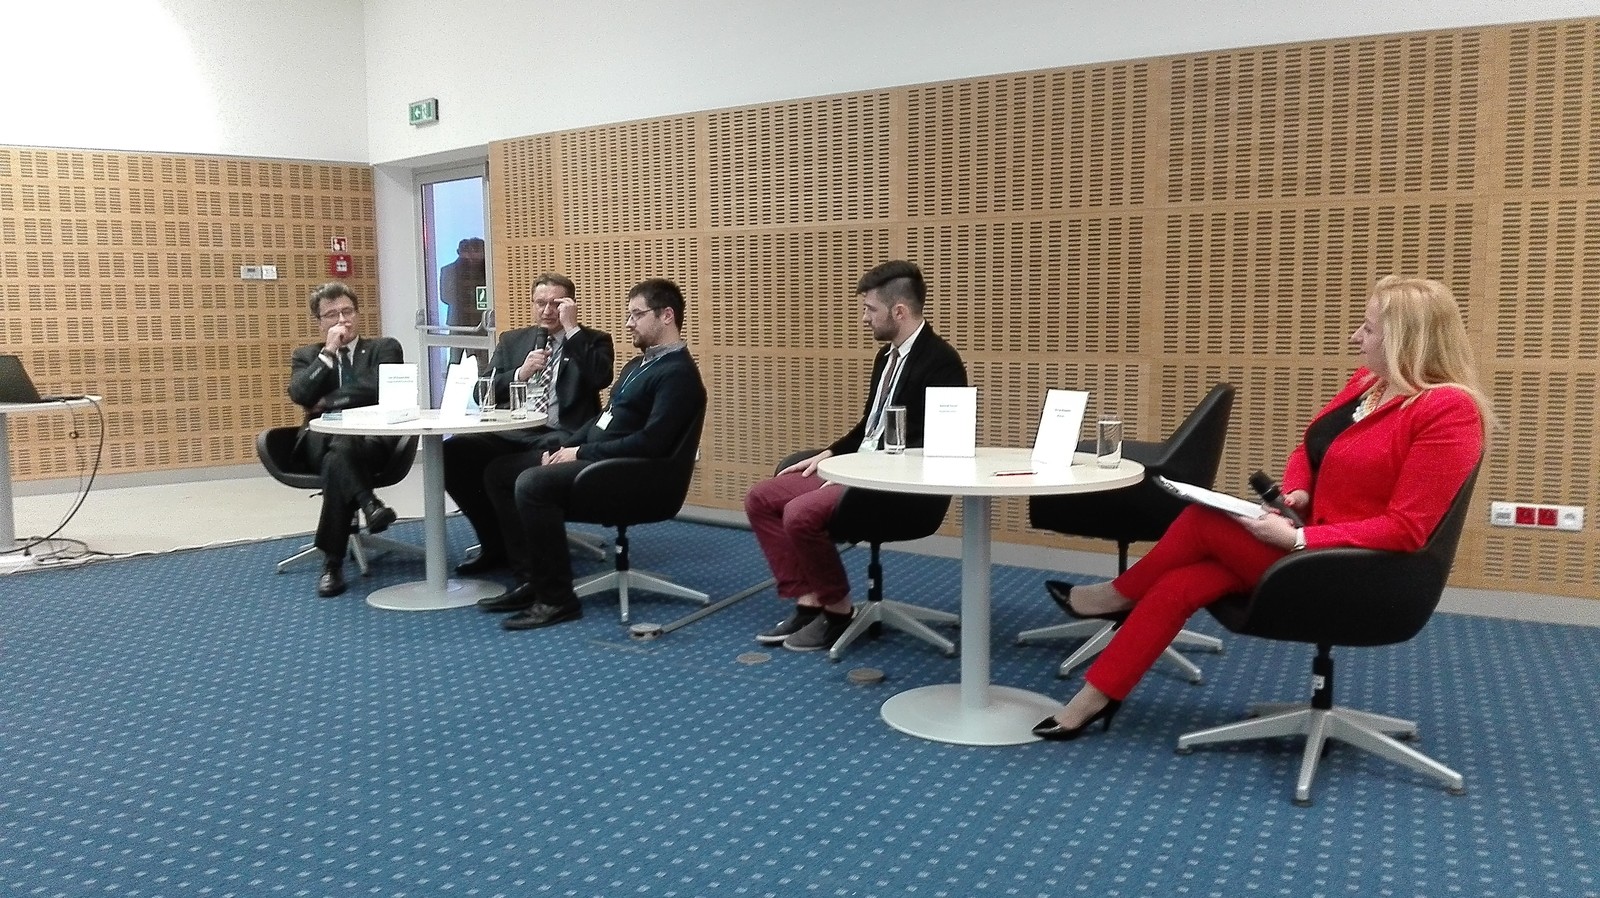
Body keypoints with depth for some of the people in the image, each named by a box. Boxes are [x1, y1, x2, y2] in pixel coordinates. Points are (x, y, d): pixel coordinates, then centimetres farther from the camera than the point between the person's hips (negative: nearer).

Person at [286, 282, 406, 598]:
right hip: (321, 441, 1)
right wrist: (328, 352, -4)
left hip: (372, 440, -1)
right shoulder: (306, 356, 20)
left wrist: (326, 402, -1)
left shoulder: (385, 347, 14)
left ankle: (333, 563, -34)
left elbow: (379, 389, -5)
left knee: (338, 457, -36)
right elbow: (299, 394, -2)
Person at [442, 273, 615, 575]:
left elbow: (601, 378, -13)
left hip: (561, 438, -5)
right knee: (451, 453, -20)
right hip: (512, 433, 5)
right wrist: (520, 373, -5)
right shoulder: (512, 341, 21)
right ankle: (494, 543, -2)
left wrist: (572, 328, -10)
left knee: (499, 472, -30)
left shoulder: (593, 341, 9)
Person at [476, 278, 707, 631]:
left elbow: (650, 443, -22)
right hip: (595, 457, 10)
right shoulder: (639, 364, 19)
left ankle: (557, 599, -18)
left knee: (532, 483, -28)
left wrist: (581, 452, -17)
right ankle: (530, 581, 5)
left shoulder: (678, 373, -13)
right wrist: (564, 448, 5)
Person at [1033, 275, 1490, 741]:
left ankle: (1119, 595, 9)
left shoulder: (1447, 411, -19)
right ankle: (1095, 698, -7)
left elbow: (1405, 529, -23)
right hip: (1303, 543, 8)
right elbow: (1308, 449, 19)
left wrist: (1297, 539, -26)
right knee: (1177, 586, -11)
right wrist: (1294, 492, -4)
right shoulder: (1367, 382, 7)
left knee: (1203, 520, -16)